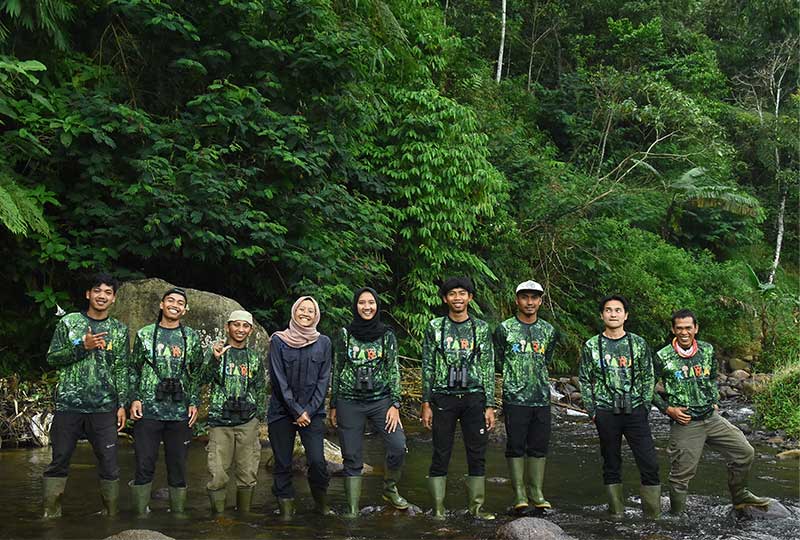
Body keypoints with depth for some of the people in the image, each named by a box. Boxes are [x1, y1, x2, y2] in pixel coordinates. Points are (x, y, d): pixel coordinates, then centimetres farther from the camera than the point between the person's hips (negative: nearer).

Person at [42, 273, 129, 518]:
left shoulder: (119, 330, 10)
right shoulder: (68, 322, 5)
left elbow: (121, 370, 9)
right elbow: (52, 358, 0)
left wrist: (122, 404, 2)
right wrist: (82, 346, -13)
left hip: (104, 407, 1)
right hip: (68, 404, -1)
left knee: (109, 465, 0)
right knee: (59, 462, 3)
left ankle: (111, 514, 10)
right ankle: (51, 513, 14)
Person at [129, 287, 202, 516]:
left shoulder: (192, 338, 9)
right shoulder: (144, 334, 7)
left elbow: (197, 373, 12)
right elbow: (134, 370, 9)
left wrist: (194, 403, 3)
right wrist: (134, 399, -2)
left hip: (180, 413, 1)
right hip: (148, 410, -1)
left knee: (178, 466, 6)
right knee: (144, 465, -1)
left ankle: (178, 512, 15)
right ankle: (141, 513, 7)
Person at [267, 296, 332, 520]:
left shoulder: (323, 342, 5)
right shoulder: (278, 340, -1)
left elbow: (323, 380, 3)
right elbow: (278, 379, -4)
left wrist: (309, 411, -6)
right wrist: (297, 411, -8)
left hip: (312, 412, 1)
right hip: (282, 411, -1)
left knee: (317, 461, -10)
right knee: (283, 462, 0)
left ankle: (321, 501, 12)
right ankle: (286, 506, 15)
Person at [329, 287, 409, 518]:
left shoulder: (387, 335, 3)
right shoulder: (345, 334, 2)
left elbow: (393, 371, 3)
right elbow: (336, 371, 8)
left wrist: (395, 404, -4)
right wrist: (333, 406, 7)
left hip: (380, 400, 0)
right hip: (349, 402, 0)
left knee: (398, 446, -14)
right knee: (352, 458, 2)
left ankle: (389, 489, 12)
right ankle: (352, 510, 12)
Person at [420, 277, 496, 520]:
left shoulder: (481, 328, 7)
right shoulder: (435, 327, 4)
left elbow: (488, 369, 6)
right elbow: (427, 367, 4)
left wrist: (490, 405, 1)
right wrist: (426, 404, -1)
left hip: (474, 398, 1)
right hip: (443, 397, -1)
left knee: (477, 454, 3)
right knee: (441, 454, 2)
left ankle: (477, 507, 14)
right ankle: (438, 508, 10)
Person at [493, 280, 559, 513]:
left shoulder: (549, 331, 10)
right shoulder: (505, 329, -1)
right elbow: (498, 361, 6)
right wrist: (514, 377, 9)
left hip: (542, 398, 4)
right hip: (515, 398, -3)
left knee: (539, 446, 6)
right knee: (516, 446, -1)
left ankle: (536, 492, 16)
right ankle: (519, 494, 6)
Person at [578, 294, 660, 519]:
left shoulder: (638, 344, 6)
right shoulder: (591, 346, 5)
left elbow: (648, 378, 9)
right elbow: (584, 380, 7)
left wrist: (645, 406, 0)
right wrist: (592, 410, 0)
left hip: (635, 411, 0)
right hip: (606, 412, 0)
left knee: (649, 463, -4)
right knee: (611, 464, 7)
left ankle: (653, 514, 5)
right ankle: (616, 511, 17)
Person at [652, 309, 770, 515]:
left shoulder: (707, 350, 4)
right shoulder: (663, 357, -10)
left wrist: (714, 401, 10)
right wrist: (668, 409, -12)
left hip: (712, 418, 5)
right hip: (684, 423, -5)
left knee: (744, 452, 6)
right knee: (681, 474, 0)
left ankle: (740, 497, 27)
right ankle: (677, 517, 18)